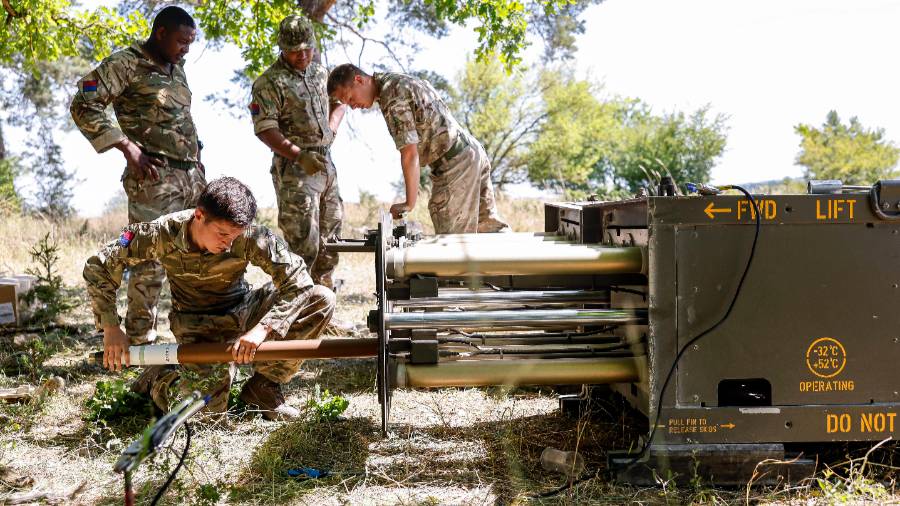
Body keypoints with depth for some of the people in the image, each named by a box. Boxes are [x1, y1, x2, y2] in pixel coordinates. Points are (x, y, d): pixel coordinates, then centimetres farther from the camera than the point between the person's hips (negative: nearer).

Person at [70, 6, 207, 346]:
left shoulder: (177, 68, 18)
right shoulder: (126, 64, -6)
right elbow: (83, 106, -13)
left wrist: (196, 157, 15)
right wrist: (128, 146, -17)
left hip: (192, 176, 8)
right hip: (155, 178, -8)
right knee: (150, 260, -5)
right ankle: (141, 340, 5)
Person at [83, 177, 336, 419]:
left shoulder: (250, 236, -25)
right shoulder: (163, 233, -24)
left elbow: (298, 280, -26)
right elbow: (97, 267, -12)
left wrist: (262, 329, -37)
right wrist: (110, 328, -18)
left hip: (242, 311, 2)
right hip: (197, 325, -2)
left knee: (321, 299, -19)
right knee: (206, 406, -25)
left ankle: (264, 384, -4)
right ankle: (155, 380, 12)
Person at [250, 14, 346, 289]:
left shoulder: (320, 72, 13)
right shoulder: (270, 82, -9)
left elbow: (339, 101, 27)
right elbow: (264, 129, -17)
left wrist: (331, 129, 7)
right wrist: (299, 155, -26)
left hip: (326, 162, 8)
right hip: (294, 168, -7)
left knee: (330, 234, 14)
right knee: (303, 242, -11)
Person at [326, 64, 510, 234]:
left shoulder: (390, 97, -17)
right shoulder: (399, 81, 14)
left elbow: (409, 153, -21)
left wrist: (410, 203, -17)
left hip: (455, 164, -10)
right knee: (490, 226, 16)